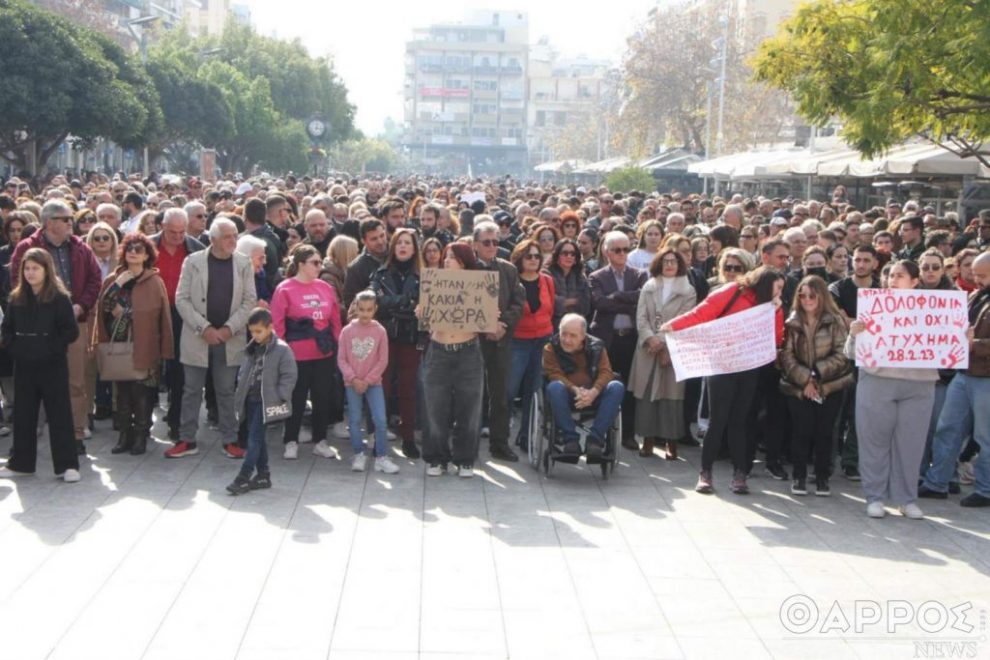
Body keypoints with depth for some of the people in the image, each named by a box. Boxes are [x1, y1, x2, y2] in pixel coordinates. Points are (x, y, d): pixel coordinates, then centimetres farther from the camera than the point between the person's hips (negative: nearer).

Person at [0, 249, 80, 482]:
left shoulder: (59, 298, -7)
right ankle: (20, 463, 21)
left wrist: (52, 348, -16)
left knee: (59, 414, -1)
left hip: (52, 366, -5)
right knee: (23, 414, 11)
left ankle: (67, 465, 3)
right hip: (24, 365, 5)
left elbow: (71, 331, -9)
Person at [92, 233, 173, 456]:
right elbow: (102, 308, 0)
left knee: (141, 393, -1)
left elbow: (163, 317, -2)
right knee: (122, 391, 8)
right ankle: (124, 435, 17)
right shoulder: (112, 280, 9)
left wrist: (165, 350, -6)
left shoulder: (155, 282, -1)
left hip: (144, 348, -3)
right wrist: (117, 285, -12)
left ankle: (140, 436, 12)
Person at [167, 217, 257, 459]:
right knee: (192, 390, 6)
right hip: (197, 337, -1)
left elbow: (250, 301, 0)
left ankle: (230, 440, 16)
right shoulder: (193, 261, -1)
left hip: (230, 339, 1)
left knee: (226, 391, 8)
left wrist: (229, 328, -11)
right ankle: (187, 440, 15)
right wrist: (204, 328, -13)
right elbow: (182, 299, -4)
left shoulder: (244, 263, 2)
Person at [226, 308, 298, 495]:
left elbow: (289, 377, -11)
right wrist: (241, 393, 8)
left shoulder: (281, 349, -11)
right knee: (256, 438, 12)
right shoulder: (252, 349, 10)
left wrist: (278, 398, -14)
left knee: (254, 438, -9)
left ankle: (244, 477, -7)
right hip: (250, 400, 7)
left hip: (266, 402, -7)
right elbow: (243, 372, 20)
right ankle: (263, 475, 21)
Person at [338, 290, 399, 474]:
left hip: (373, 383, -1)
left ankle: (382, 457, 3)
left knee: (381, 420, -6)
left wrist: (368, 380, -9)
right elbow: (341, 359, -2)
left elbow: (383, 360, -4)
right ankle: (359, 455, 20)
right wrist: (353, 379, -12)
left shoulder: (380, 331, -6)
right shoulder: (347, 331, -4)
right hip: (352, 383, 1)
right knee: (355, 420, 7)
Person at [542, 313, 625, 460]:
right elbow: (554, 374, -11)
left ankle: (595, 438, -30)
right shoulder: (551, 348, 1)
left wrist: (593, 392, -27)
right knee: (554, 387, -35)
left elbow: (606, 372, -5)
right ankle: (570, 438, -31)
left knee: (617, 387, -26)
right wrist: (575, 390, -30)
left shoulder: (596, 346, 6)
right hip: (567, 396, -2)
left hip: (593, 396, 2)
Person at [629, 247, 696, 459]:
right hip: (648, 349, 3)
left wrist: (663, 342, -13)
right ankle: (648, 438, 6)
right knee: (646, 392, 0)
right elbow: (641, 317, 5)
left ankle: (671, 441, 2)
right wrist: (650, 338, -12)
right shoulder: (648, 287, 13)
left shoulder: (688, 291, 5)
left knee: (671, 394, -3)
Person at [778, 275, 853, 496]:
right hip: (798, 387, 1)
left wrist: (817, 373, -15)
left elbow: (841, 353, -7)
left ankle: (822, 477, 16)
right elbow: (787, 356, -3)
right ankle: (799, 476, 13)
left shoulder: (835, 321, -3)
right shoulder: (792, 323, 0)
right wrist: (805, 379, -13)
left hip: (830, 386, 0)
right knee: (802, 431, 0)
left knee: (824, 432, 3)